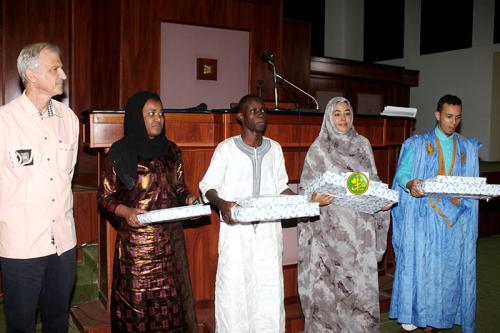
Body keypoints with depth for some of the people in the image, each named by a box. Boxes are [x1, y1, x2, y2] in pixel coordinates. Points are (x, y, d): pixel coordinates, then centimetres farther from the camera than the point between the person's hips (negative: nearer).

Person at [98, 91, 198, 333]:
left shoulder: (170, 150, 7)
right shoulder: (120, 153, -5)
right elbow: (105, 196, 0)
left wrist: (189, 199, -5)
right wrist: (125, 211, -17)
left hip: (171, 239, 4)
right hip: (135, 242, -3)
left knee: (171, 302, 8)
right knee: (137, 305, 5)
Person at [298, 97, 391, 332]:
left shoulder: (363, 144, 10)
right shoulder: (319, 149, 0)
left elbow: (373, 181, 14)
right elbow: (307, 188, 0)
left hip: (361, 227, 3)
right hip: (331, 227, -3)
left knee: (362, 277, 4)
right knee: (331, 280, 0)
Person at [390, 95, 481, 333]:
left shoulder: (468, 148, 13)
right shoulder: (417, 144, 3)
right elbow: (402, 174, -3)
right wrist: (410, 184, -25)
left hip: (455, 220, 3)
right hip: (423, 217, -3)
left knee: (448, 268, 4)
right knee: (418, 265, -4)